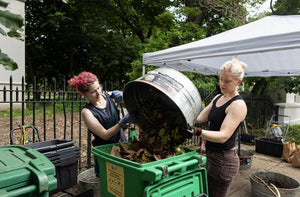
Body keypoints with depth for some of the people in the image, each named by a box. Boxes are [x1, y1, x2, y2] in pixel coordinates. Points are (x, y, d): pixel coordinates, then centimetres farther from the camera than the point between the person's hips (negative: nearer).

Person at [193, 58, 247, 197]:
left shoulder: (238, 105, -19)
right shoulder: (217, 98, 9)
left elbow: (223, 136, -27)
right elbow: (200, 117, 6)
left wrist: (199, 132, -42)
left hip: (224, 160, -8)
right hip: (211, 155, 8)